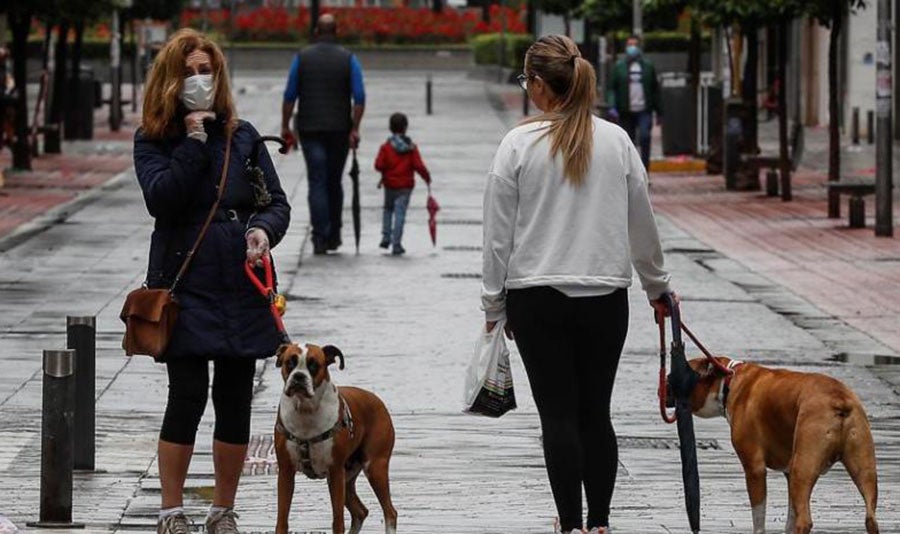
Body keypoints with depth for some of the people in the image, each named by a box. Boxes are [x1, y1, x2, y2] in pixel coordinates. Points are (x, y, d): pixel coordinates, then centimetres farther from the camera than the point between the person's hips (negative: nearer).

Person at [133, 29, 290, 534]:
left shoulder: (243, 135, 10)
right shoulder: (152, 141, 2)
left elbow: (277, 202, 10)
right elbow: (162, 198, -15)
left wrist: (264, 229, -11)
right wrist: (195, 141, -13)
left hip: (241, 285, 3)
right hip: (185, 284, -3)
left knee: (235, 400, 6)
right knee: (188, 396, -8)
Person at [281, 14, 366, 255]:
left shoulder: (302, 57, -1)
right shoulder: (348, 59, 0)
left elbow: (290, 95, -2)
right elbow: (359, 97, -7)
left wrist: (285, 126, 5)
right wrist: (355, 129, -6)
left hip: (309, 129, -1)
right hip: (339, 130, 1)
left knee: (317, 183, -2)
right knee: (334, 182, 15)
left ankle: (320, 238, -13)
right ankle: (333, 236, 21)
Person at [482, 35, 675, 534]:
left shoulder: (519, 144, -7)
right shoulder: (617, 142, 1)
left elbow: (499, 232, -4)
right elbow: (642, 225, 9)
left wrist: (493, 304, 5)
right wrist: (656, 286, 22)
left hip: (538, 299, -2)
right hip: (605, 298, 2)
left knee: (559, 417, 1)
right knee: (596, 414, 10)